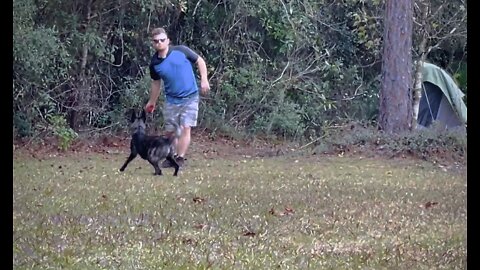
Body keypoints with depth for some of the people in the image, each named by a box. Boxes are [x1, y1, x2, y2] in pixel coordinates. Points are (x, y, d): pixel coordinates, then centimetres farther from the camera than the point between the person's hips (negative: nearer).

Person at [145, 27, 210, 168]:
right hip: (171, 100, 3)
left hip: (190, 97, -3)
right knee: (170, 131, 8)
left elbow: (199, 61, 0)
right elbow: (156, 82, 14)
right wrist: (152, 102, 21)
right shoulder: (155, 63, -1)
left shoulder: (181, 51, -11)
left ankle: (180, 158, -8)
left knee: (185, 128, -10)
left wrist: (204, 80, -9)